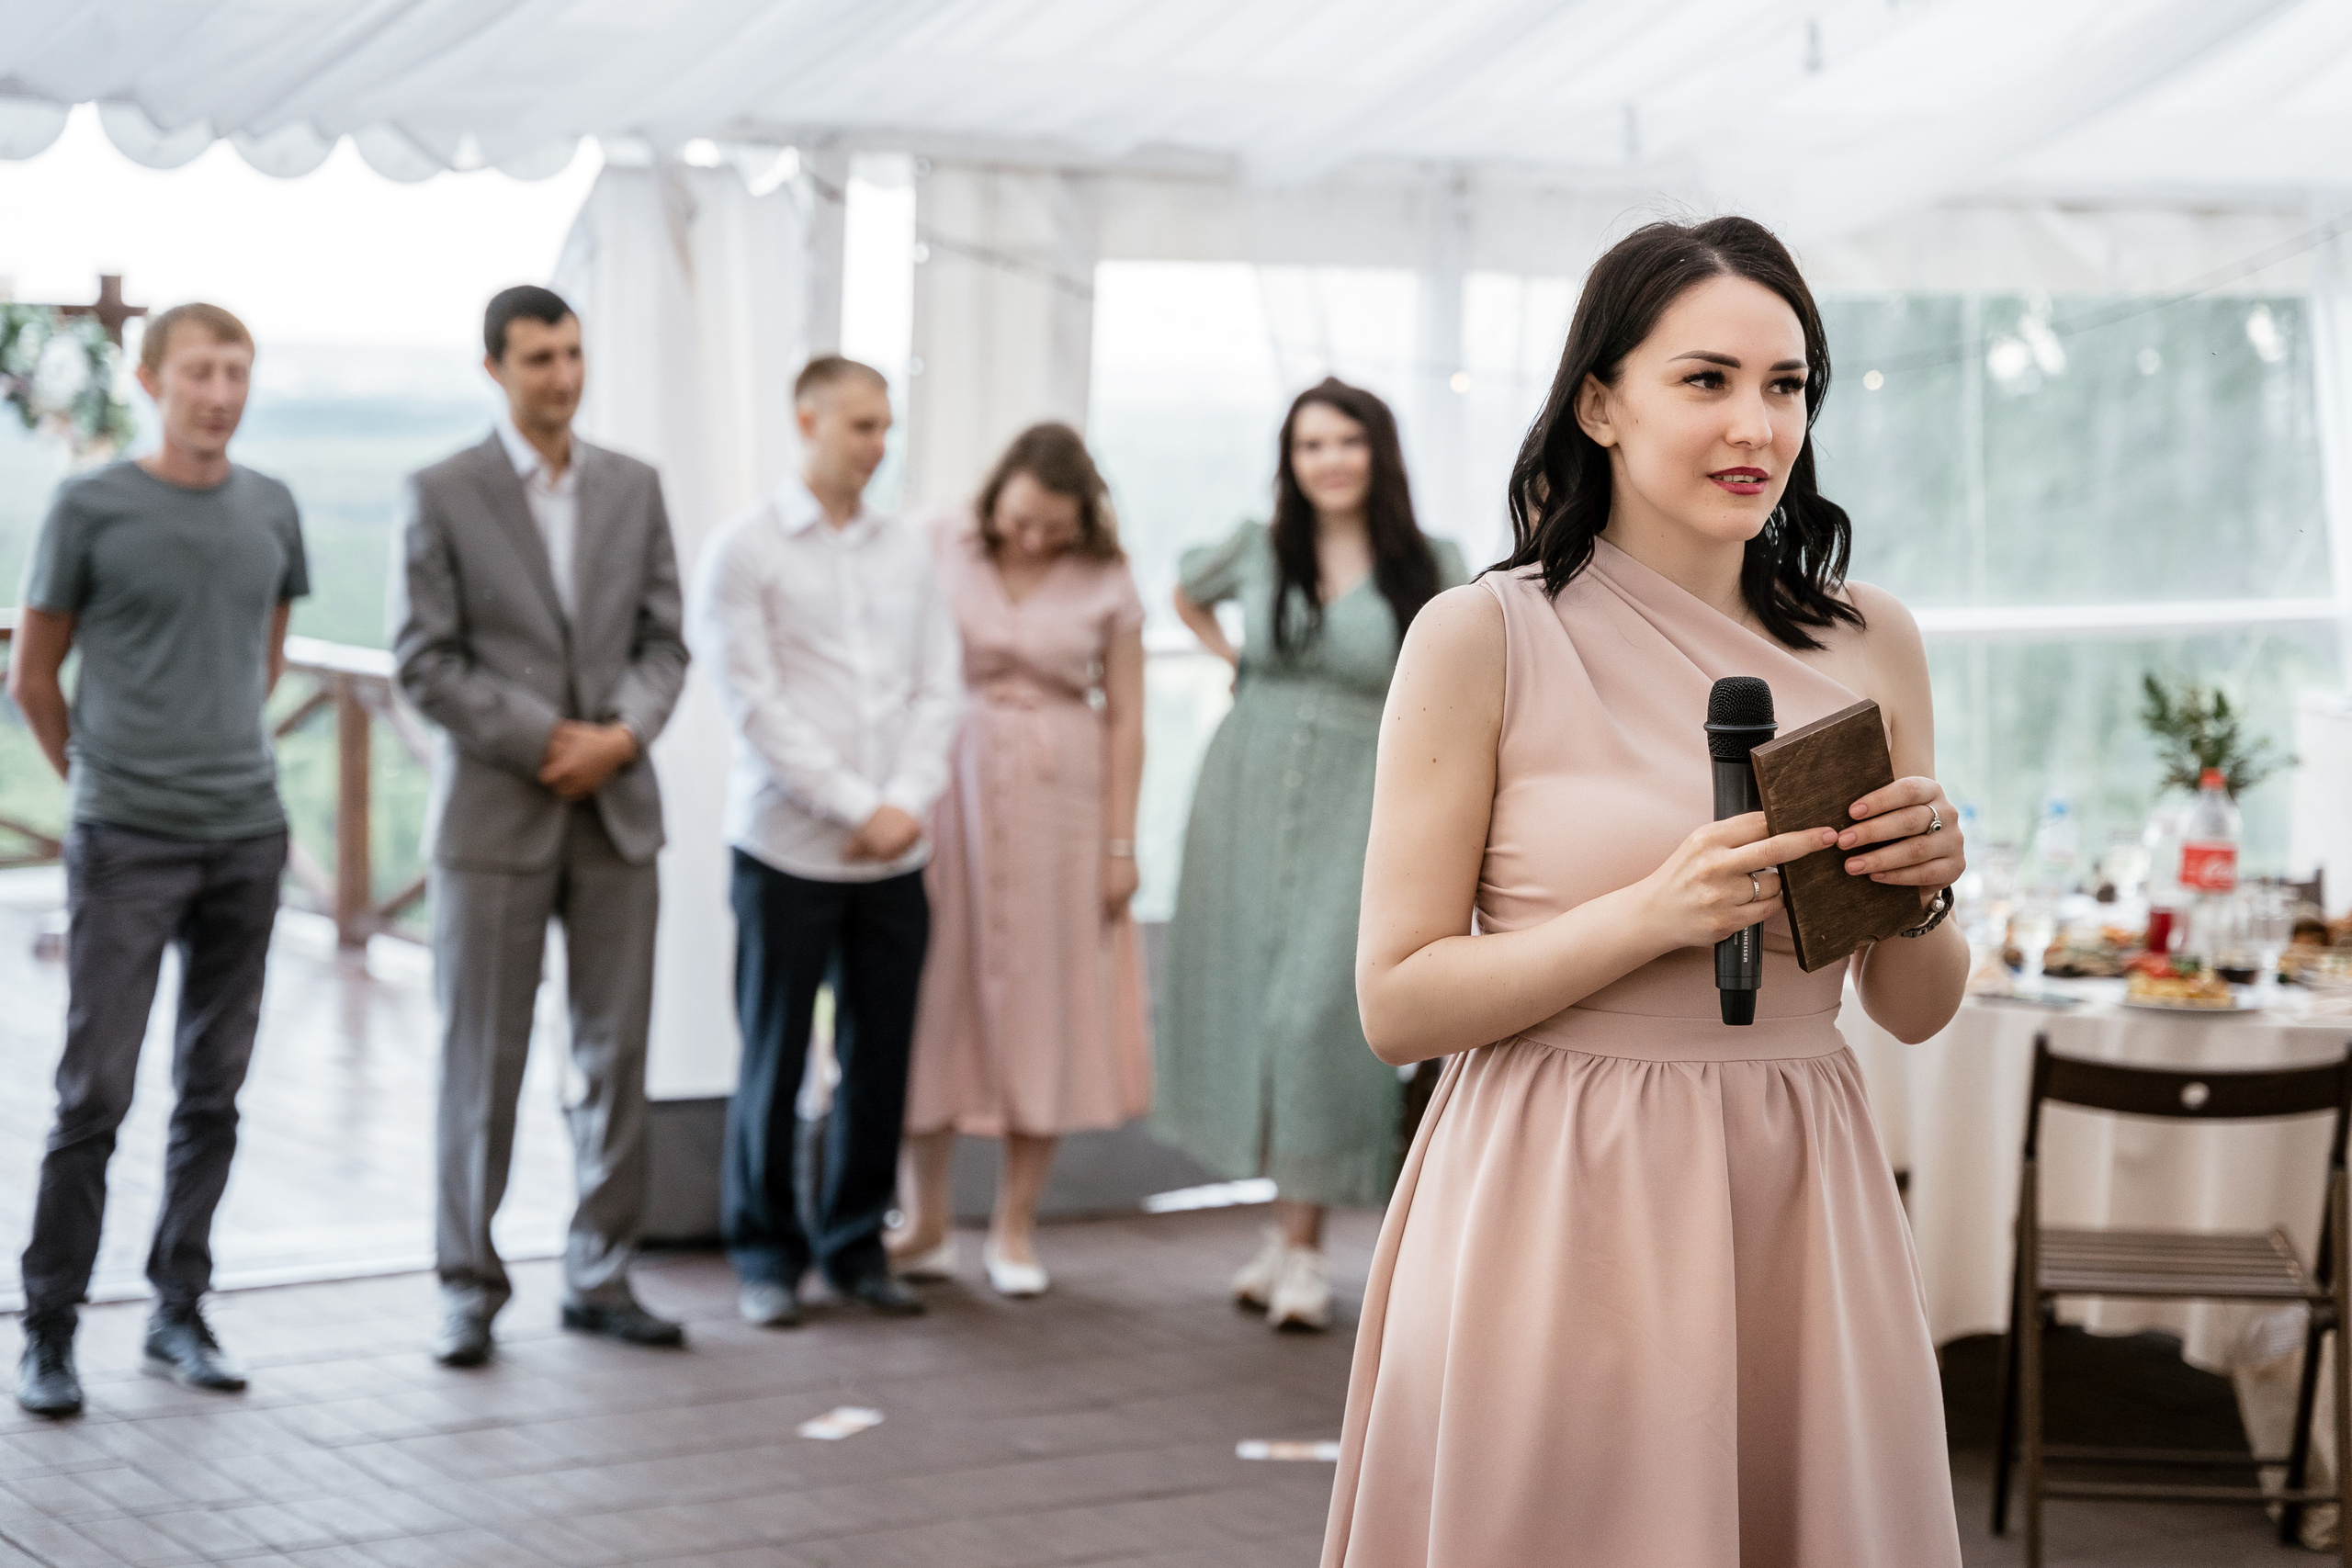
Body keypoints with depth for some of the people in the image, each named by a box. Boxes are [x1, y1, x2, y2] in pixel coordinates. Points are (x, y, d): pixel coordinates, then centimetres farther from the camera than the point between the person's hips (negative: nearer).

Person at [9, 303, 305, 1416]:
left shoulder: (270, 511, 7)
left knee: (212, 1092, 9)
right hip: (126, 844, -4)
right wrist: (95, 777, 10)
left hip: (247, 835, 4)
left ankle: (177, 1312, 19)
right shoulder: (91, 510, -5)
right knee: (96, 1092, -5)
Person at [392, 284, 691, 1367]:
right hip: (494, 816, -4)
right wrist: (545, 742, -13)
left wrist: (623, 735, -10)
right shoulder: (443, 496, -2)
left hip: (618, 809, 4)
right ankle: (468, 1289, 9)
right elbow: (425, 662, -7)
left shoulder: (635, 488, 10)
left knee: (617, 1052, 6)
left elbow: (663, 639, 8)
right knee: (481, 1062, 1)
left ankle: (599, 1276, 16)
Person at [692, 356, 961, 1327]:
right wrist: (855, 808, -12)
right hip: (789, 847, -4)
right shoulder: (745, 551, -2)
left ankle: (857, 1245, 18)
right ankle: (765, 1255, 15)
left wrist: (909, 800, -7)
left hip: (895, 852, 4)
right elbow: (756, 702, -8)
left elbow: (939, 688, 9)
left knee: (879, 1056, 6)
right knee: (775, 1060, 3)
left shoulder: (909, 554, 11)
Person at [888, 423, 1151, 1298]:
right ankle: (924, 1223, 14)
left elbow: (1124, 720, 1)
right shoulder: (943, 554, -2)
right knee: (935, 1001, 3)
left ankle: (1014, 1228, 15)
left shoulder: (1106, 585, 0)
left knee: (1046, 1006, 4)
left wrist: (1120, 842, -2)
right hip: (952, 794, 0)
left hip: (1059, 808, 1)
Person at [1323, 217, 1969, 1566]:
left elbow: (1917, 1010, 13)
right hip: (1558, 1214, -4)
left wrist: (1925, 891, -9)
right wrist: (1655, 915, -19)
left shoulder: (1869, 645, 7)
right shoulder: (1485, 637, -6)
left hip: (1798, 1206, 4)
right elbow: (1397, 1004, -8)